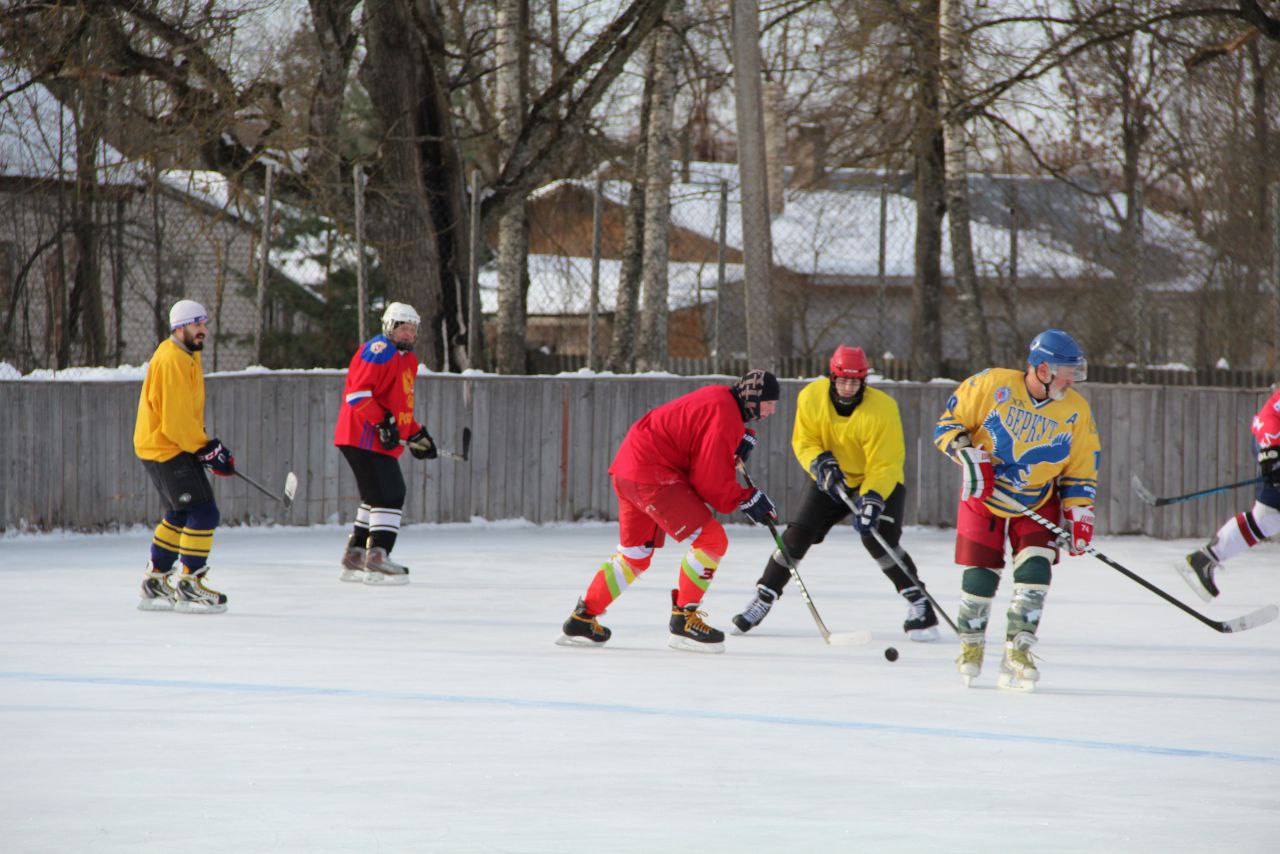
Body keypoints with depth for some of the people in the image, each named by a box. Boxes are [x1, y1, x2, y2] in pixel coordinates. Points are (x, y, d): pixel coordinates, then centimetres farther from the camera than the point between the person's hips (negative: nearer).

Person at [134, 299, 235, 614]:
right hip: (165, 447, -11)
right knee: (204, 513, -12)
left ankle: (154, 583, 26)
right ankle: (189, 585, -9)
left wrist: (206, 444, 16)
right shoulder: (172, 360, -20)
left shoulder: (188, 356, 15)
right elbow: (176, 419, -24)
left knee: (180, 515, 19)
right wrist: (205, 449, -19)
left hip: (173, 446, 11)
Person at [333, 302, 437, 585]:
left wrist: (416, 435, 22)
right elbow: (357, 394, -22)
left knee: (376, 498, 17)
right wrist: (383, 422, -26)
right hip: (364, 438, -11)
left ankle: (354, 559, 24)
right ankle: (377, 559, -18)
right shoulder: (379, 351, -13)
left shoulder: (408, 359, 20)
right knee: (389, 496, -14)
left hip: (384, 442, 11)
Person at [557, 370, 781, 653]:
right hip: (652, 474, -11)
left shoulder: (720, 397, 13)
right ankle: (684, 620, -7)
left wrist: (742, 438, 8)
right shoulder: (724, 415, -17)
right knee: (711, 539, -12)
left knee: (635, 555, 21)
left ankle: (582, 619, 26)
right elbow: (711, 480, -17)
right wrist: (747, 499, -7)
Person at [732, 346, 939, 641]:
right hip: (832, 482, 4)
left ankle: (919, 603, -15)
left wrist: (872, 499, -40)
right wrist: (820, 463, -26)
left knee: (876, 538, -24)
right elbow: (803, 442, -5)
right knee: (798, 534, -5)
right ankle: (764, 597, 10)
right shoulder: (812, 398, -15)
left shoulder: (882, 409, -27)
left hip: (880, 483, -4)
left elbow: (885, 465, -27)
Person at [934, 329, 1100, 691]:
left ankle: (1017, 654, -11)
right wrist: (969, 455, -22)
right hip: (983, 497, -2)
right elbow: (949, 423, -8)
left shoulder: (1076, 412, -9)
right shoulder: (990, 386, -18)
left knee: (1035, 570, -16)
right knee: (980, 575, -2)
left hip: (1038, 503, 2)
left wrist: (1079, 514, -9)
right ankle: (971, 644, 24)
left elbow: (1080, 472, 0)